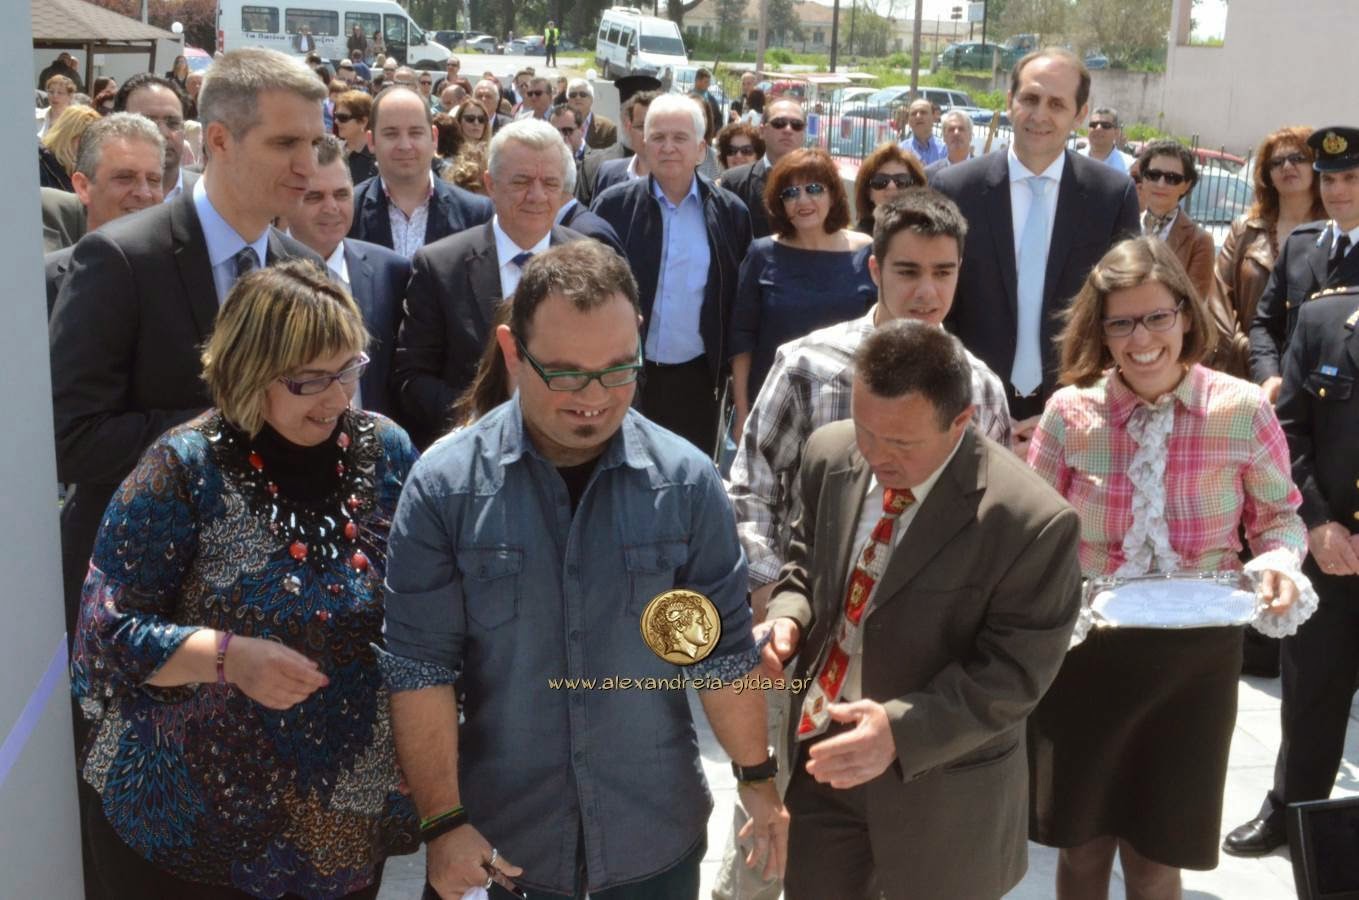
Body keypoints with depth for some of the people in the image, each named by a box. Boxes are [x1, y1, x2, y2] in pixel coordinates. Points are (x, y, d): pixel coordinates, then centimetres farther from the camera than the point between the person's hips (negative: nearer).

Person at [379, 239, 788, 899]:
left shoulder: (687, 481, -8)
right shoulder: (444, 486, -12)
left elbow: (724, 647, 0)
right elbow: (420, 666, -9)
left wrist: (755, 776, 4)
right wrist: (443, 821, -10)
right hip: (500, 841, -1)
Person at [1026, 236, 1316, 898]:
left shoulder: (1243, 410, -9)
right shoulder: (1069, 411, -8)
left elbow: (1278, 514, 4)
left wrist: (1281, 564, -18)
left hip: (1195, 652, 0)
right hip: (1086, 645, 1)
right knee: (1081, 843, 17)